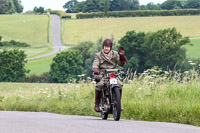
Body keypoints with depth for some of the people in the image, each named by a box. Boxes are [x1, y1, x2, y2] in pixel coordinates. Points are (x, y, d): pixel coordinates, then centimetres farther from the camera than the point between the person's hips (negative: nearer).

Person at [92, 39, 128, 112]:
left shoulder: (115, 54, 11)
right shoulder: (98, 55, 7)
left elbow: (121, 64, 2)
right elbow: (95, 64, -8)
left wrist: (122, 56, -16)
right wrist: (95, 69, -31)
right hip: (101, 75, -2)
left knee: (120, 84, -24)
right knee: (99, 85, -33)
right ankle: (97, 104, -19)